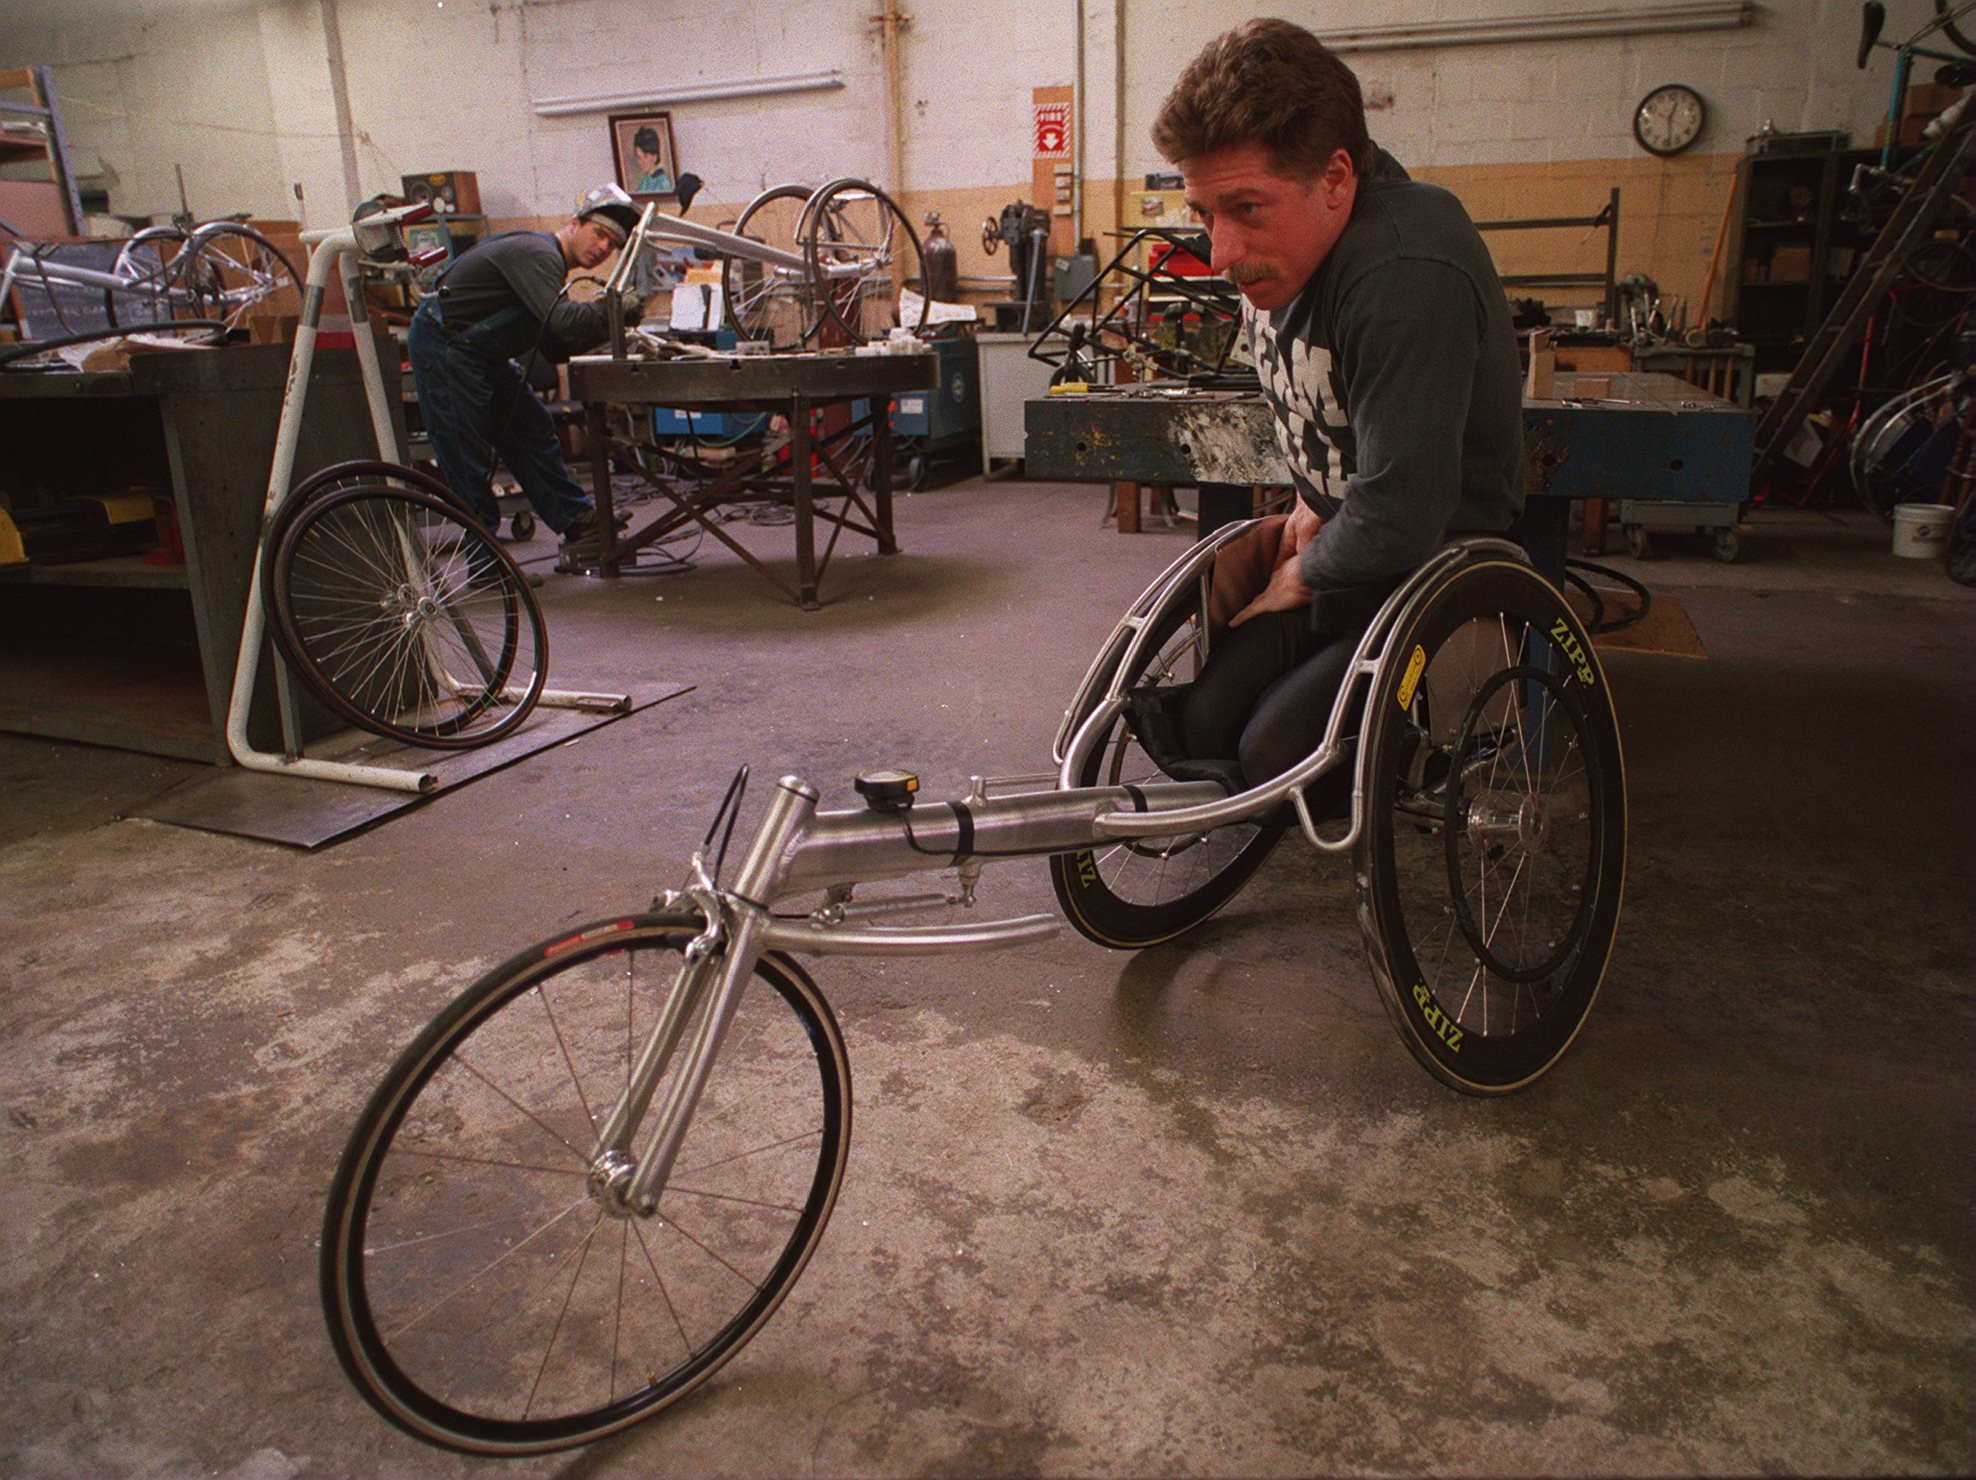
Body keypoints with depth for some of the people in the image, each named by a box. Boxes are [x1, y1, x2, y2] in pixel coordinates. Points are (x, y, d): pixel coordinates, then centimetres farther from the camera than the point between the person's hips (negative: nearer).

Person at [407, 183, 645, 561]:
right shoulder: (536, 254, -20)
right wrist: (614, 309, -24)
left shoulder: (549, 261, 11)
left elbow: (556, 347, 8)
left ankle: (577, 521, 22)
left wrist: (605, 324, -5)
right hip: (443, 349, -10)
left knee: (531, 429, 12)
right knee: (466, 459, -5)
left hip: (481, 355, 10)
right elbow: (560, 320, -36)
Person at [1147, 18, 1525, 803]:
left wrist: (1301, 577, -11)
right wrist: (1313, 501, 6)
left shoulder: (1409, 275, -29)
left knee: (1278, 752, -23)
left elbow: (1397, 525, -29)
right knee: (1192, 715, -12)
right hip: (1328, 532, 8)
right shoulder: (1274, 248, -1)